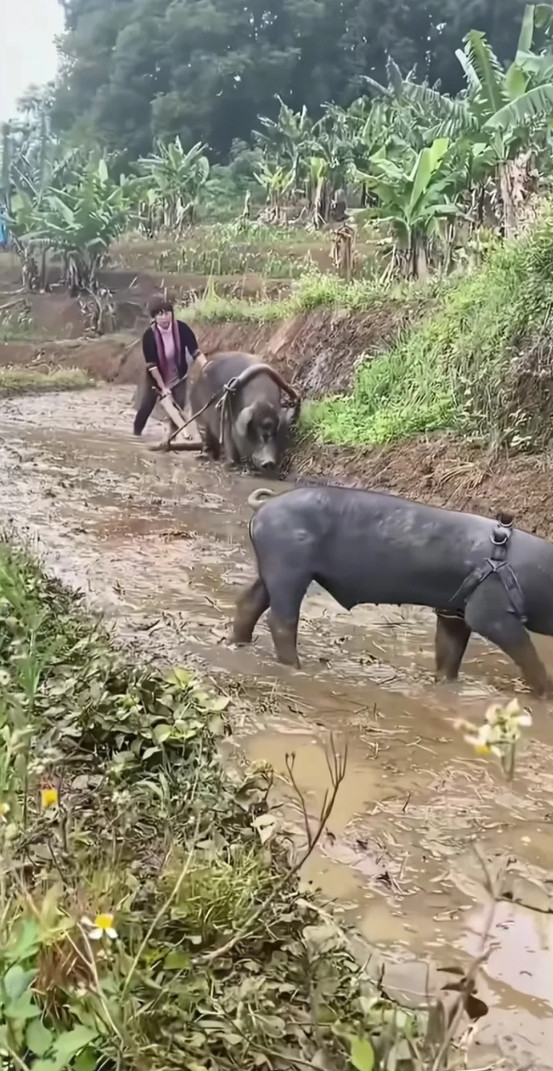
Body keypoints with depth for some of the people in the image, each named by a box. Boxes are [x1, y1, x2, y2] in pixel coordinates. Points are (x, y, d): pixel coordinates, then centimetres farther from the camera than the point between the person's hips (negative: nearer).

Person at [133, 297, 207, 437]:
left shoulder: (182, 328, -23)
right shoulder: (149, 335, -26)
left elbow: (195, 351, -25)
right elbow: (151, 364, -24)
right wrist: (162, 387, -24)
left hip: (178, 377, 1)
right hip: (155, 377, -1)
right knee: (144, 408, -1)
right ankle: (136, 435, 20)